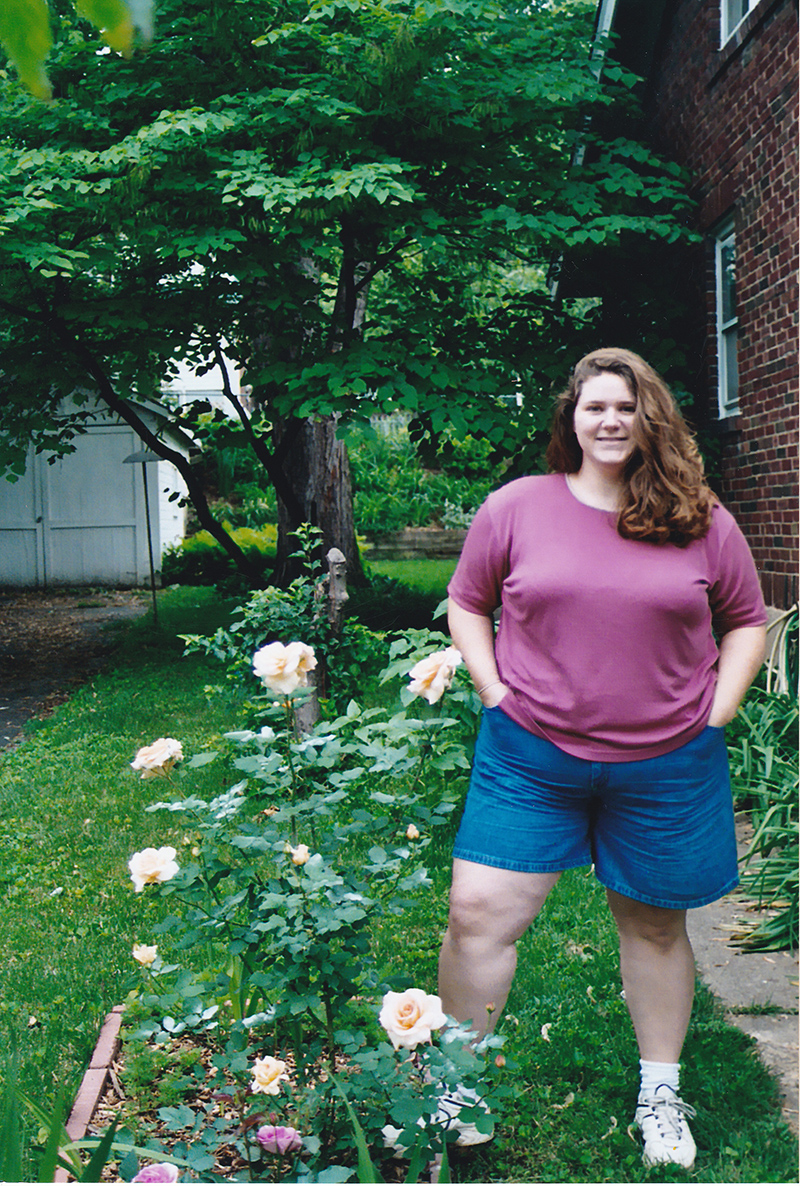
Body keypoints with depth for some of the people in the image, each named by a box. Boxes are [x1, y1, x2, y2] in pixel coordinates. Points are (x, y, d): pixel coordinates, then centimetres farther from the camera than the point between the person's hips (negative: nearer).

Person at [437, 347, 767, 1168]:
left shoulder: (699, 521, 2)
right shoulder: (515, 508, 0)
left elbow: (746, 621, 11)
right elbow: (467, 605, 9)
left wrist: (714, 716, 1)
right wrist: (497, 695, -1)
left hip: (665, 766, 1)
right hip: (529, 755, 0)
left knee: (654, 923, 14)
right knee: (479, 912, -4)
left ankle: (660, 1092, 34)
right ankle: (453, 1083, 18)